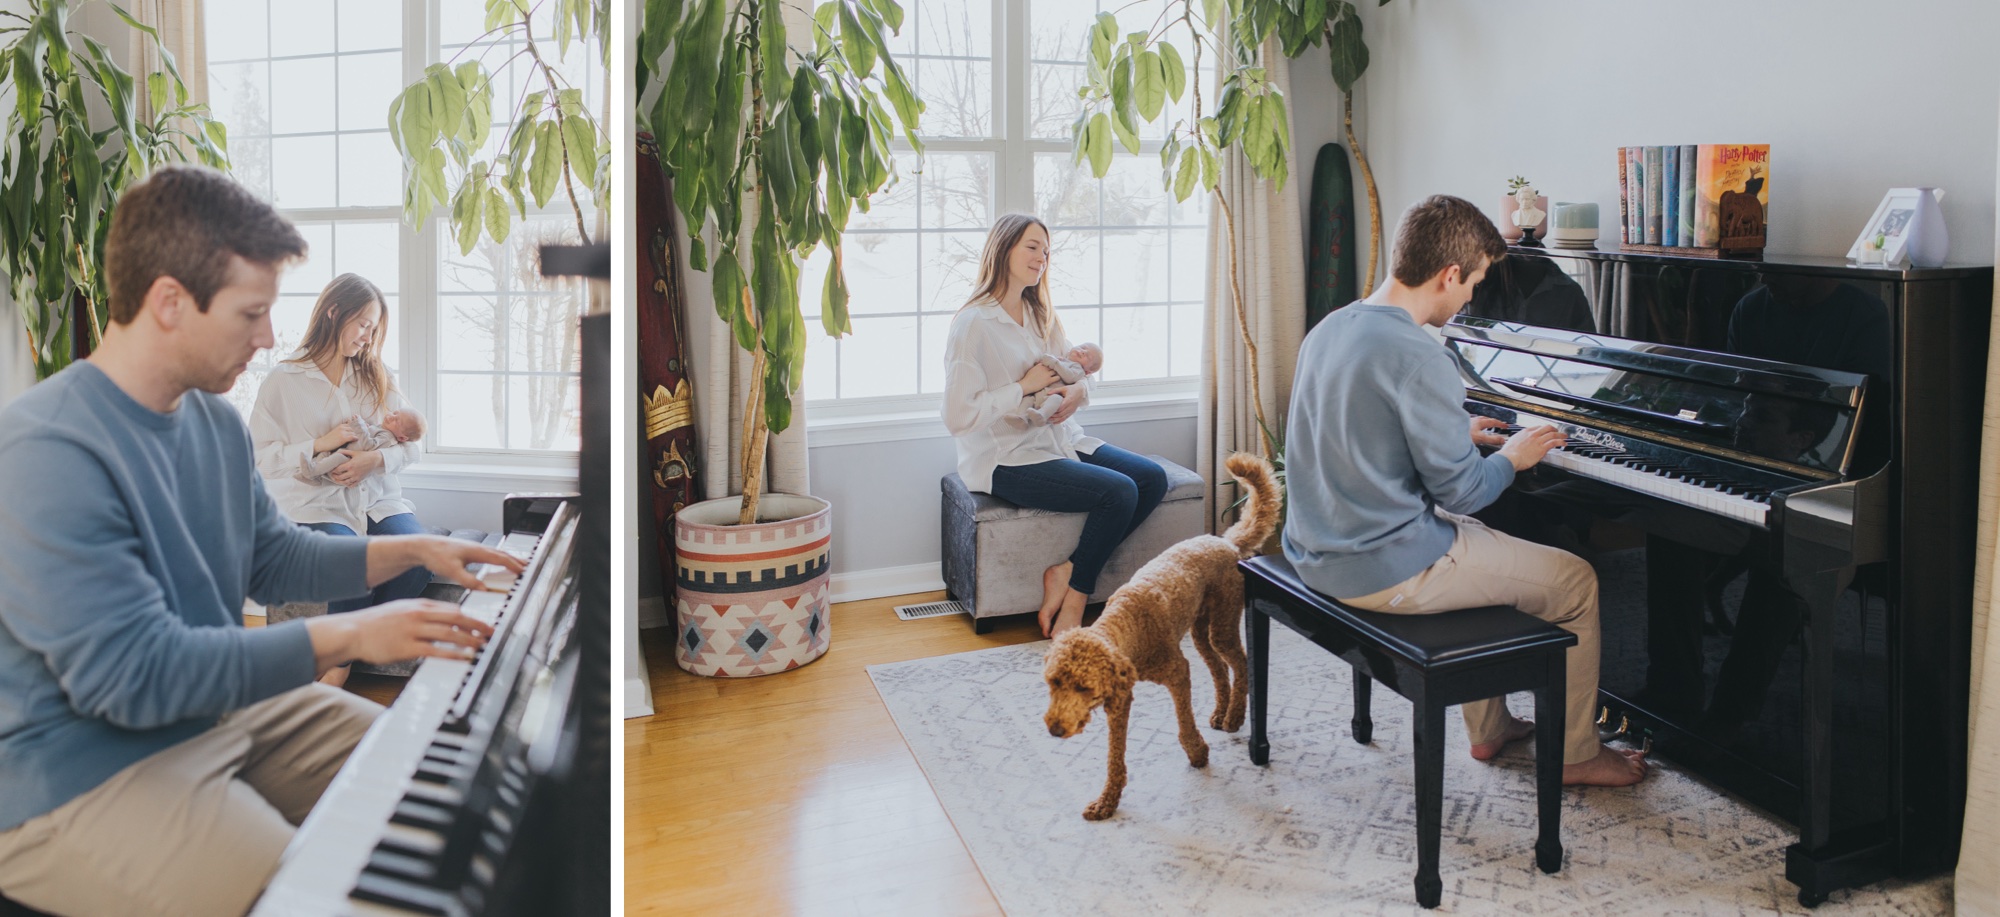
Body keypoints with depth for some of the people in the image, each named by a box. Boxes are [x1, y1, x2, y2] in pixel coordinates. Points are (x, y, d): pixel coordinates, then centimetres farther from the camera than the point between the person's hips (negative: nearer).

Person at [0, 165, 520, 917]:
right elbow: (135, 675, -28)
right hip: (80, 779, -9)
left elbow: (274, 559, 19)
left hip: (222, 705, 9)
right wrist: (349, 636, -28)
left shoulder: (213, 419, 4)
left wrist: (411, 551, 8)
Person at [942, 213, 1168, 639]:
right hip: (1007, 459, -8)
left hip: (1061, 440, 8)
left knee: (1152, 478, -9)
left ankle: (1068, 571, -6)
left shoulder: (1041, 315, 14)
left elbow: (1080, 372, 20)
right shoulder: (973, 323, -12)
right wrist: (1024, 387, -17)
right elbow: (958, 416, -19)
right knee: (1119, 492, -23)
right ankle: (1076, 593, -4)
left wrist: (1077, 391, -5)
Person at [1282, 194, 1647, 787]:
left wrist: (1458, 434, 22)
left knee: (1482, 544, 34)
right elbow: (1461, 492, -17)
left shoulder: (1329, 330, 4)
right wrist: (1513, 456, 3)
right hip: (1385, 571, -9)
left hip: (1317, 552, 9)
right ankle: (1574, 753, 26)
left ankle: (1489, 726, 41)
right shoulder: (1418, 359, -23)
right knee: (1575, 580, 9)